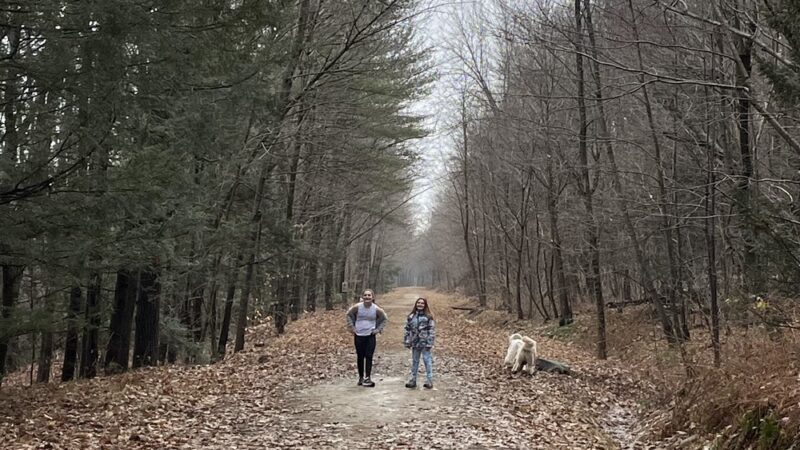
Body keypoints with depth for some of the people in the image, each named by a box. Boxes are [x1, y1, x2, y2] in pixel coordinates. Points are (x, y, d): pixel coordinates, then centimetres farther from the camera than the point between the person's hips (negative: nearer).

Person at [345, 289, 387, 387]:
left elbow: (383, 319, 10)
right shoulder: (357, 307, -9)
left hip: (370, 336, -1)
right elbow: (349, 315, 9)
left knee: (368, 357, -6)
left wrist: (378, 329, 1)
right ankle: (361, 377, 22)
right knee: (360, 357, 8)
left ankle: (368, 378, -2)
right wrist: (352, 327, 3)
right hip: (359, 335, 1)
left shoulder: (377, 309, -8)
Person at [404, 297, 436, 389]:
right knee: (414, 361, 13)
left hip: (425, 343, -5)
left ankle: (429, 381, 3)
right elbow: (408, 329, 11)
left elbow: (432, 330, -8)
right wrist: (407, 342, 7)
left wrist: (429, 343, -14)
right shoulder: (411, 316, 8)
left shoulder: (428, 317, -6)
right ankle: (413, 380, 21)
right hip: (415, 343, 5)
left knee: (427, 360, -3)